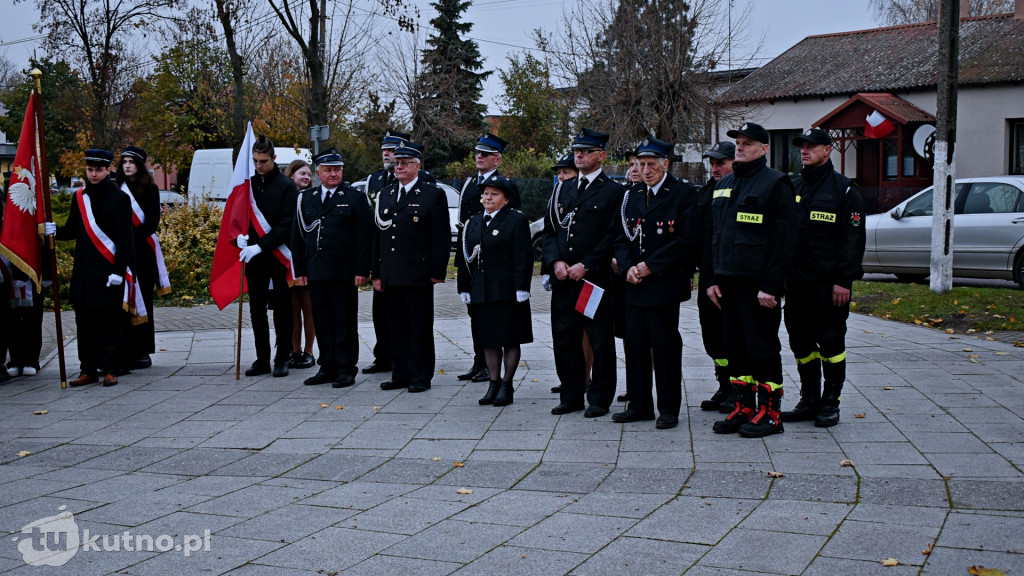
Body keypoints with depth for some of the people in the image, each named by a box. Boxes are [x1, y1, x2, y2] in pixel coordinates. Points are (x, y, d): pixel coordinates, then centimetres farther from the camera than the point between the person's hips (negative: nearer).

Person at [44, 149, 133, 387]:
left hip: (108, 271, -5)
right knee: (85, 321, 6)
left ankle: (109, 370, 6)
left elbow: (125, 239, -7)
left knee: (109, 321, 0)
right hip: (83, 271, 5)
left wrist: (119, 271, -14)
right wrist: (55, 230, -8)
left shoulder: (119, 198, -4)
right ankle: (88, 369, 13)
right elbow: (73, 231, 14)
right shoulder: (79, 197, 12)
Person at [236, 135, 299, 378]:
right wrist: (240, 236, -8)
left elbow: (287, 225, -13)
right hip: (254, 257, 5)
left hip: (278, 255, -5)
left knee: (282, 308, 2)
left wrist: (261, 246, -21)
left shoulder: (286, 186, -7)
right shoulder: (248, 183, 8)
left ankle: (282, 359, 10)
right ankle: (262, 359, 16)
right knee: (257, 310, 8)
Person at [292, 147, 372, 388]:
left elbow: (365, 237, -3)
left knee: (345, 322, 0)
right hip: (316, 273, 4)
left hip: (344, 275, -4)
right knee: (322, 322, 9)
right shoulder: (306, 198, 13)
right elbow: (297, 236, 15)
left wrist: (362, 271, -10)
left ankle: (346, 370, 7)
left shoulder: (356, 198, 1)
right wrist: (300, 270, 8)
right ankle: (328, 367, 17)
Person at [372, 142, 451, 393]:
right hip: (392, 276, 6)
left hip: (419, 275, -5)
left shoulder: (433, 195, -2)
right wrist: (377, 273, 11)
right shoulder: (385, 195, 15)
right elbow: (378, 236, 16)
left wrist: (437, 272, -11)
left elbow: (442, 238, -5)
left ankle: (421, 376, 7)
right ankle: (400, 375, 17)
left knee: (420, 328, 0)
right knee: (396, 327, 10)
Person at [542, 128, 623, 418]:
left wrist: (585, 265, -15)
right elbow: (549, 228, 15)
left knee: (600, 341, 1)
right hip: (563, 279, 6)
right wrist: (556, 261, -2)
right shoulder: (564, 190, 16)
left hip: (595, 278, -5)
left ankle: (600, 399, 10)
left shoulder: (613, 191, -2)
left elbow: (613, 235, -9)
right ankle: (571, 396, 19)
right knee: (564, 338, 8)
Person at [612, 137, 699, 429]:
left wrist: (650, 266, -13)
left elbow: (687, 240, -12)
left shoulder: (684, 193, -5)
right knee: (635, 344, 8)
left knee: (665, 347, -2)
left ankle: (669, 408, 7)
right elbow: (622, 238, 16)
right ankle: (640, 405, 18)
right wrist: (628, 268, -3)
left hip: (665, 283, -6)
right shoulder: (632, 196, 14)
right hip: (635, 285, 6)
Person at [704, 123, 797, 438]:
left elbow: (783, 239, -12)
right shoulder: (724, 185, 16)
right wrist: (711, 278, 11)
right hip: (728, 282, 7)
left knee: (763, 348, -1)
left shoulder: (776, 183, -6)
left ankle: (770, 413, 8)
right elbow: (713, 234, 19)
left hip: (759, 283, -7)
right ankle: (743, 408, 20)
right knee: (734, 348, 11)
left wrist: (770, 285, -17)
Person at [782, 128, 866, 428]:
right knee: (801, 343, 9)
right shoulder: (792, 187, 13)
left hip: (828, 283, -6)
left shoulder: (844, 189, -3)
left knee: (831, 343, 0)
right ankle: (809, 400, 20)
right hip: (796, 280, 6)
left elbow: (853, 238, -8)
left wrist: (844, 280, -14)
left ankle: (830, 403, 10)